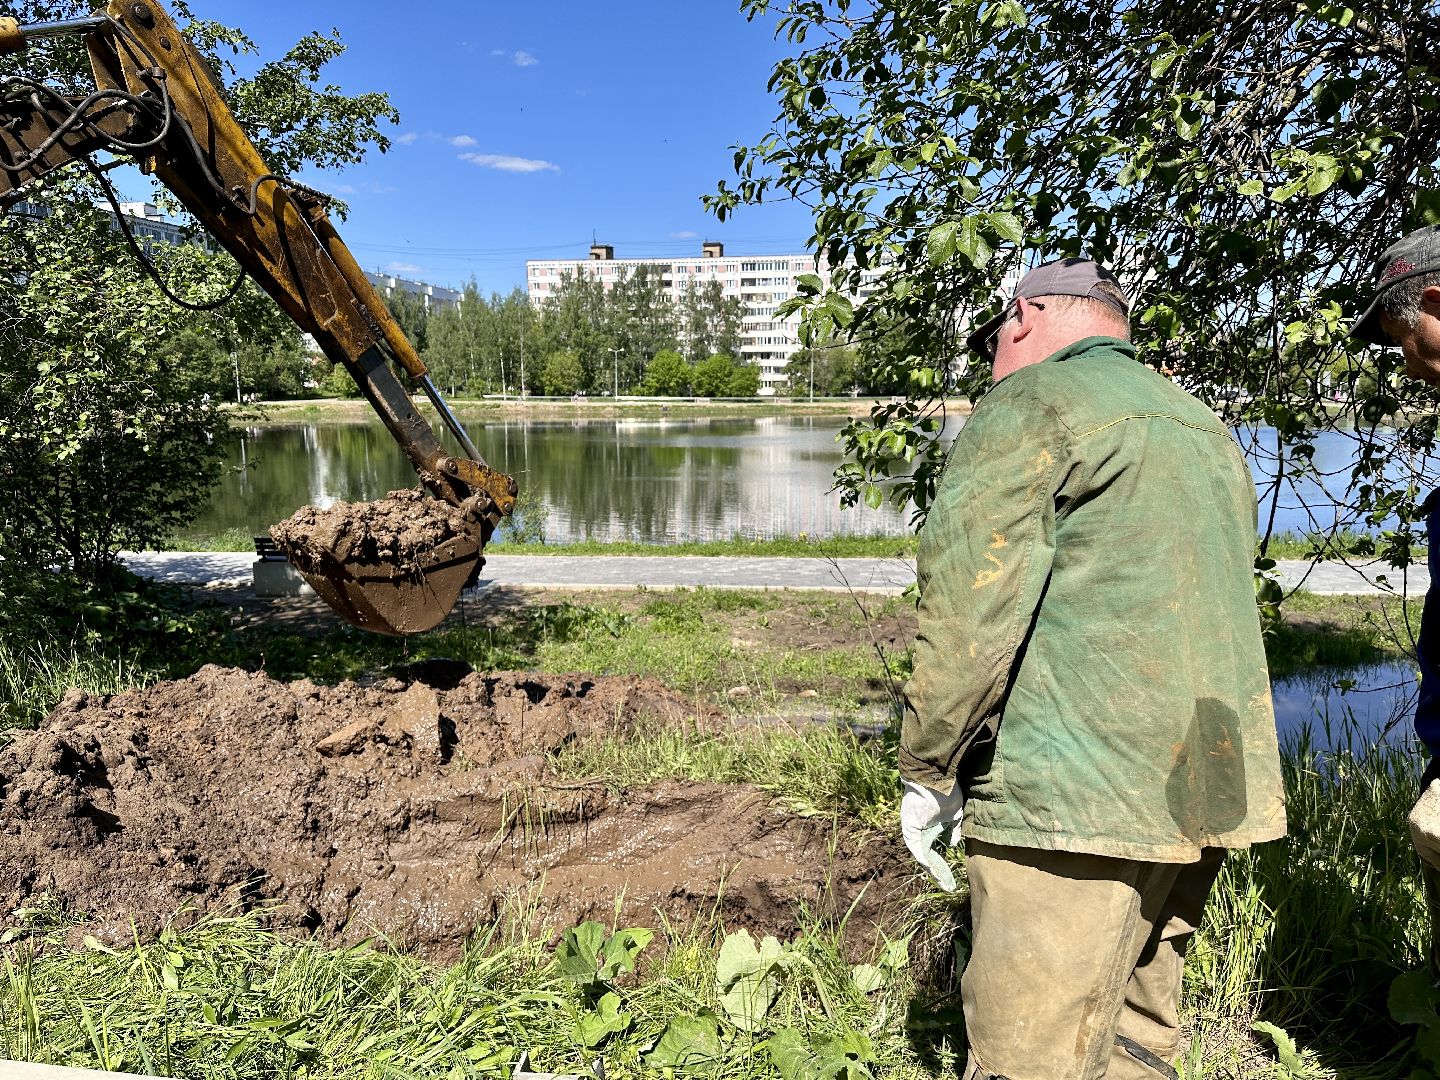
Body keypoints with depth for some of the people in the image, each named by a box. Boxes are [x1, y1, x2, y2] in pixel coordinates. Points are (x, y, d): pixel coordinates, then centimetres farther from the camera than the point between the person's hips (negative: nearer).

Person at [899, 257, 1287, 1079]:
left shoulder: (1030, 403, -6)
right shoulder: (1210, 432, 21)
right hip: (1211, 792, 9)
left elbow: (970, 610, -15)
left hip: (1070, 797, -9)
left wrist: (928, 770, -6)